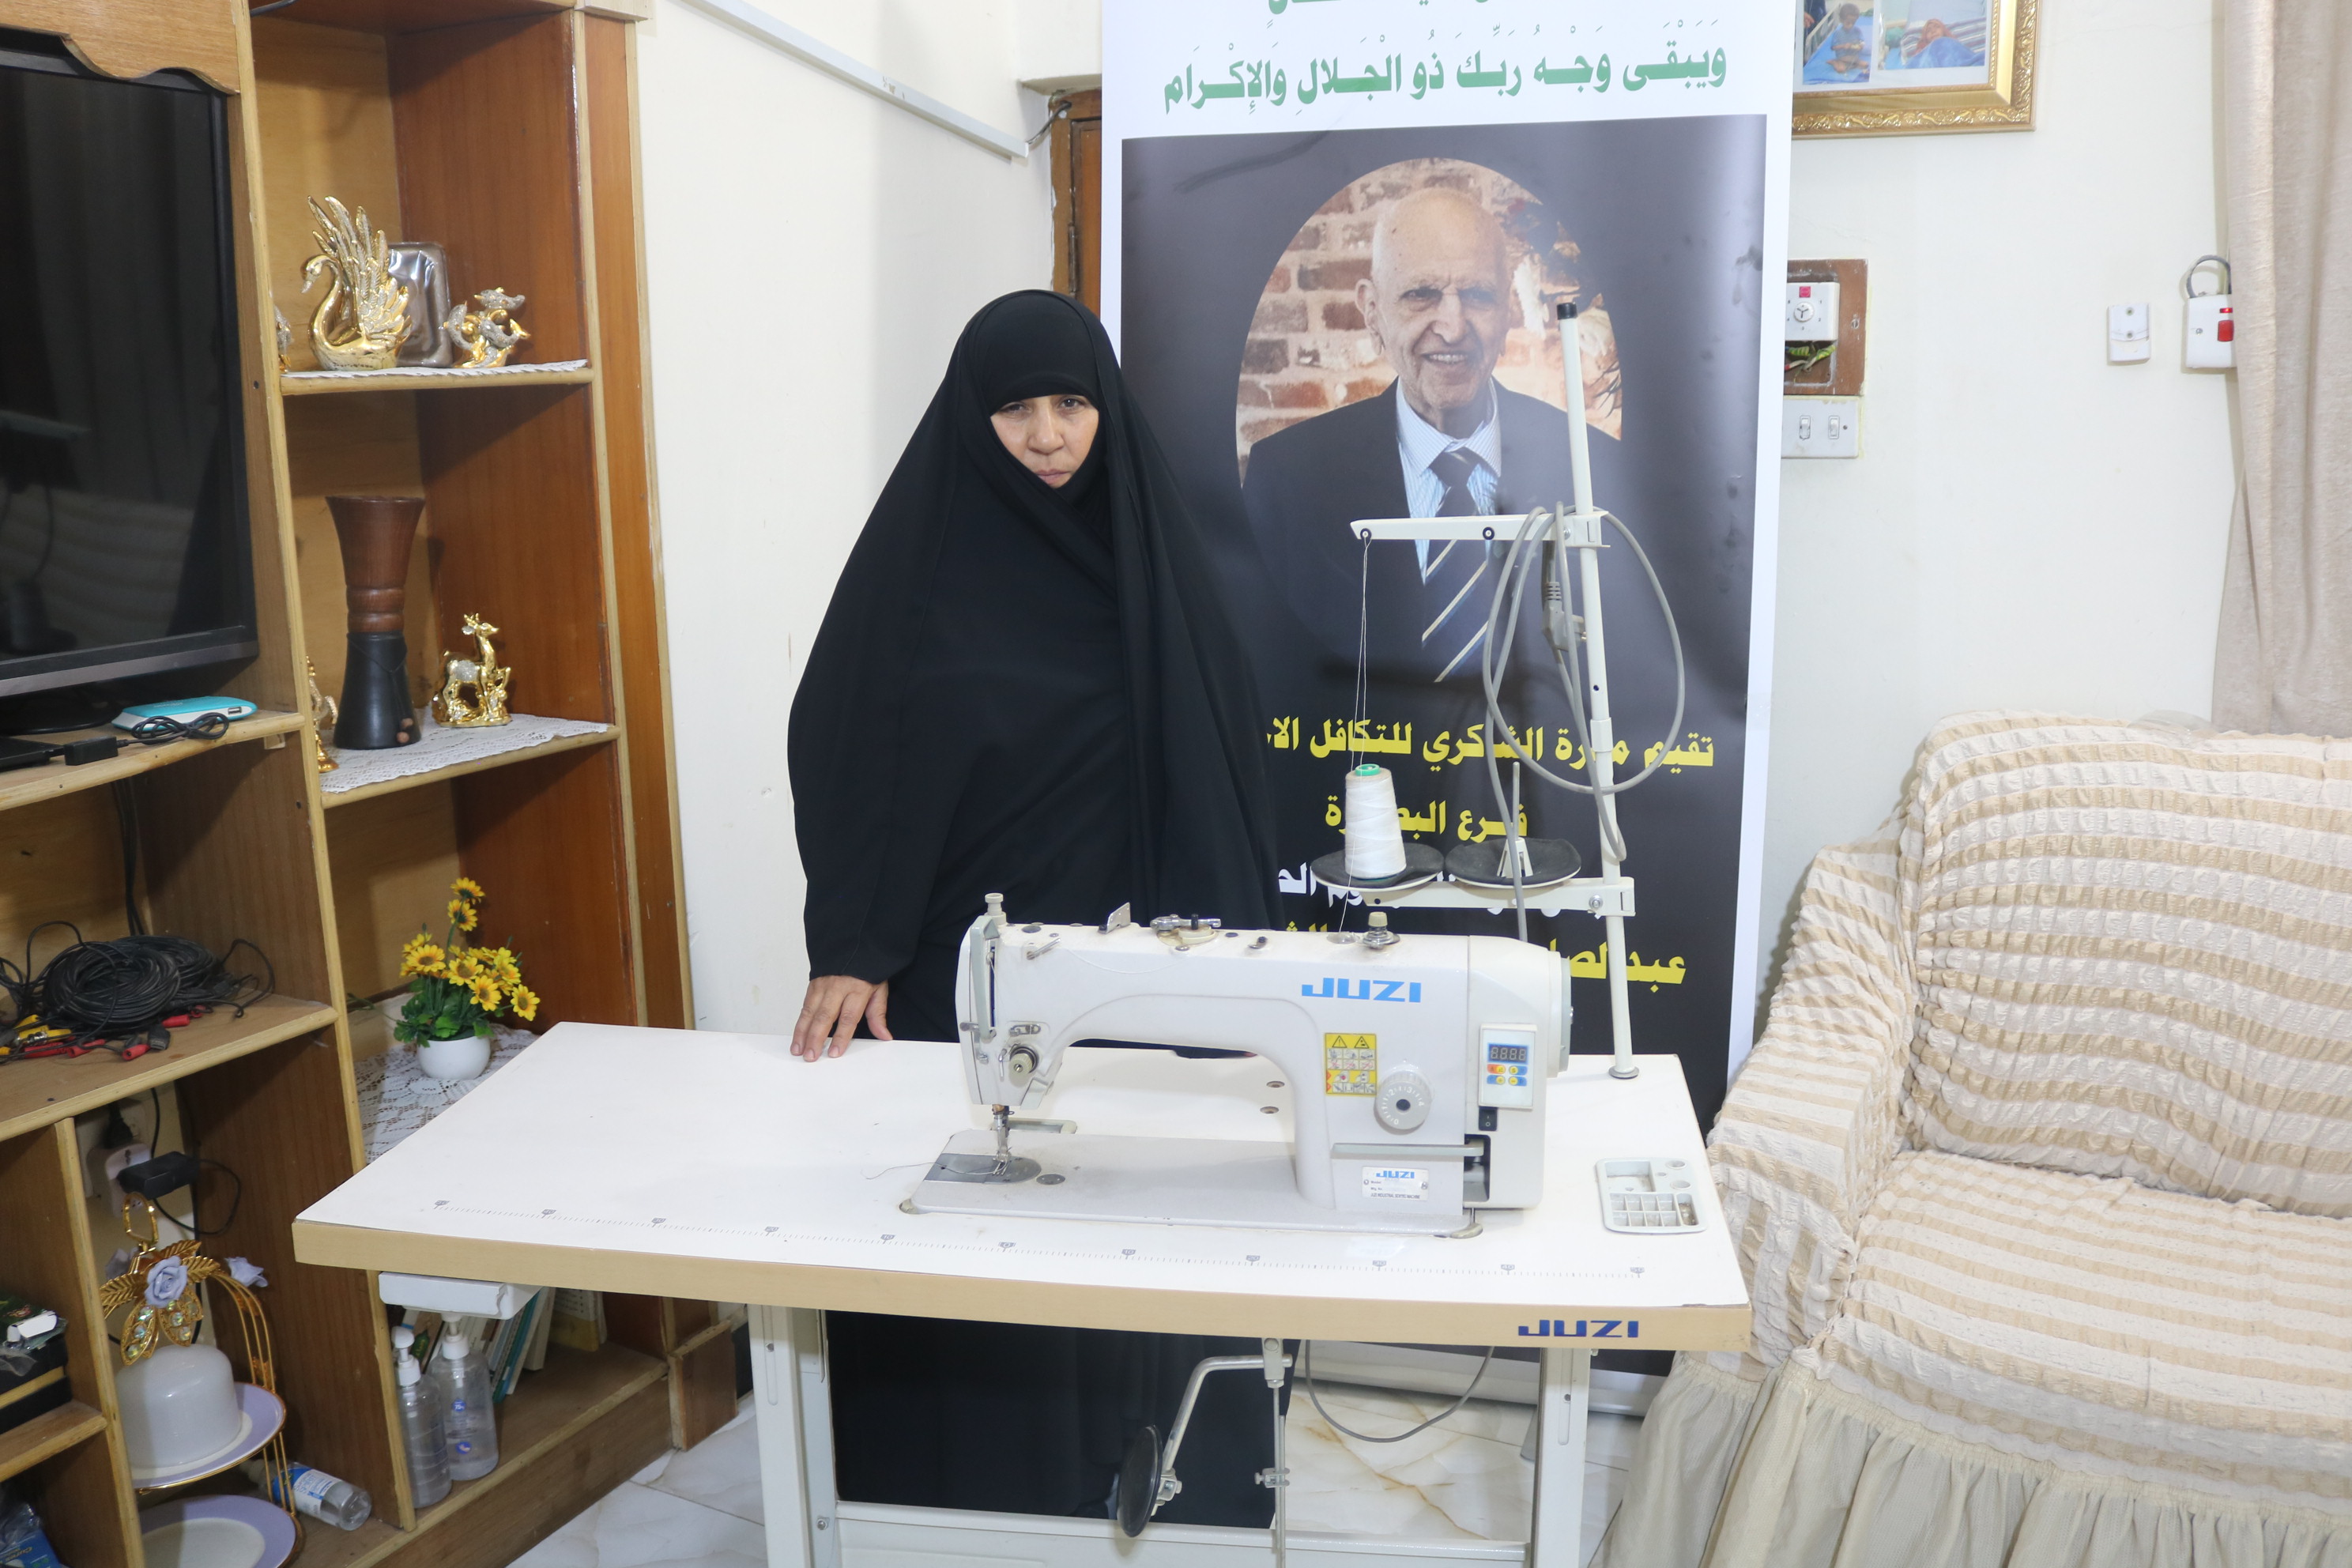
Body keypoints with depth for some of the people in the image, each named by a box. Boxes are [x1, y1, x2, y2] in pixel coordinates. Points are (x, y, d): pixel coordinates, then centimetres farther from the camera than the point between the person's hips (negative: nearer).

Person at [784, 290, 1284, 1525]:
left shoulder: (1146, 546, 3)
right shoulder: (920, 553, -5)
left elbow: (1210, 755, 4)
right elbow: (843, 757, -7)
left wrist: (1222, 943, 1)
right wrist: (846, 951, -14)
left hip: (1128, 957, 2)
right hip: (956, 961, -2)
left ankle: (1125, 1470, 30)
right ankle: (961, 1493, 26)